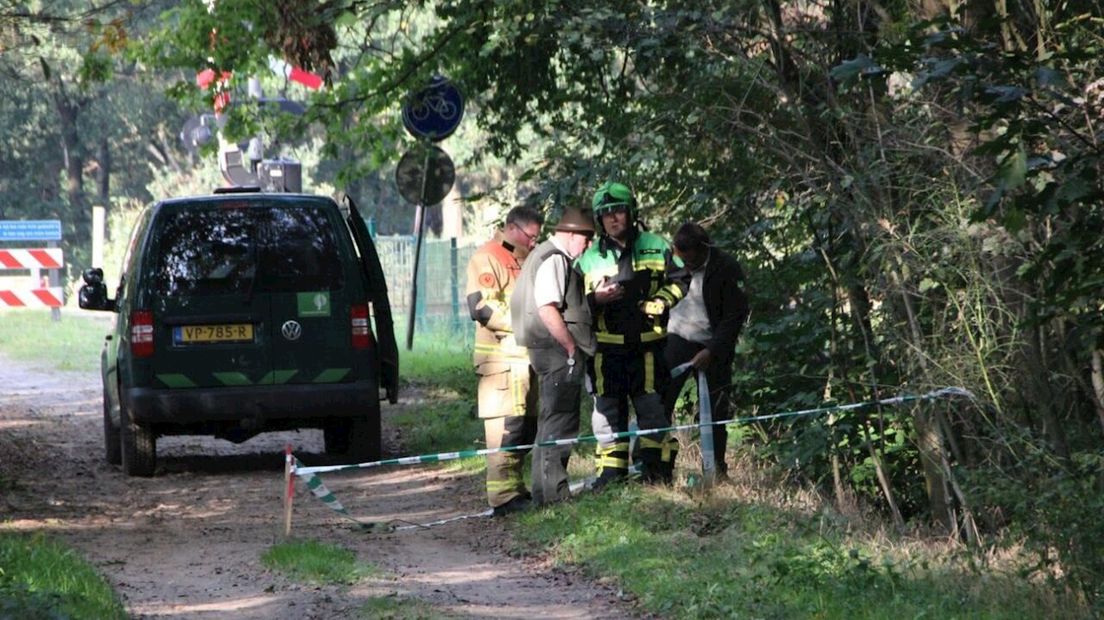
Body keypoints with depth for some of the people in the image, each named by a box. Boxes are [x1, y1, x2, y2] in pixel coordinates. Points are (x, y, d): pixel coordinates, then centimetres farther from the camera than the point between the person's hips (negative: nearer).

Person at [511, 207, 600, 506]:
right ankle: (554, 492, -9)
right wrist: (572, 349, -18)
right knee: (559, 422, -9)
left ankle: (545, 493, 20)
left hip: (557, 354, 11)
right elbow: (548, 310, -23)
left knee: (552, 422, 15)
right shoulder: (554, 260, -14)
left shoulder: (552, 257, 19)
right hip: (559, 352, -11)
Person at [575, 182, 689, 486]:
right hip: (606, 346, 2)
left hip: (647, 344, -2)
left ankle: (656, 467, 5)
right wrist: (596, 299, -11)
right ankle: (611, 470, 11)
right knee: (607, 408, 4)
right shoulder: (589, 259, 8)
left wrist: (658, 303, -5)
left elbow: (679, 281, 12)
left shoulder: (656, 247, 6)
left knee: (651, 406, -2)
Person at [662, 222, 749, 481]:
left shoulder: (727, 269, -12)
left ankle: (717, 468, 9)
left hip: (712, 345, -2)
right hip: (677, 340, 2)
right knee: (658, 401, -10)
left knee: (714, 409, -1)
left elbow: (735, 317, -10)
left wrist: (711, 351, -17)